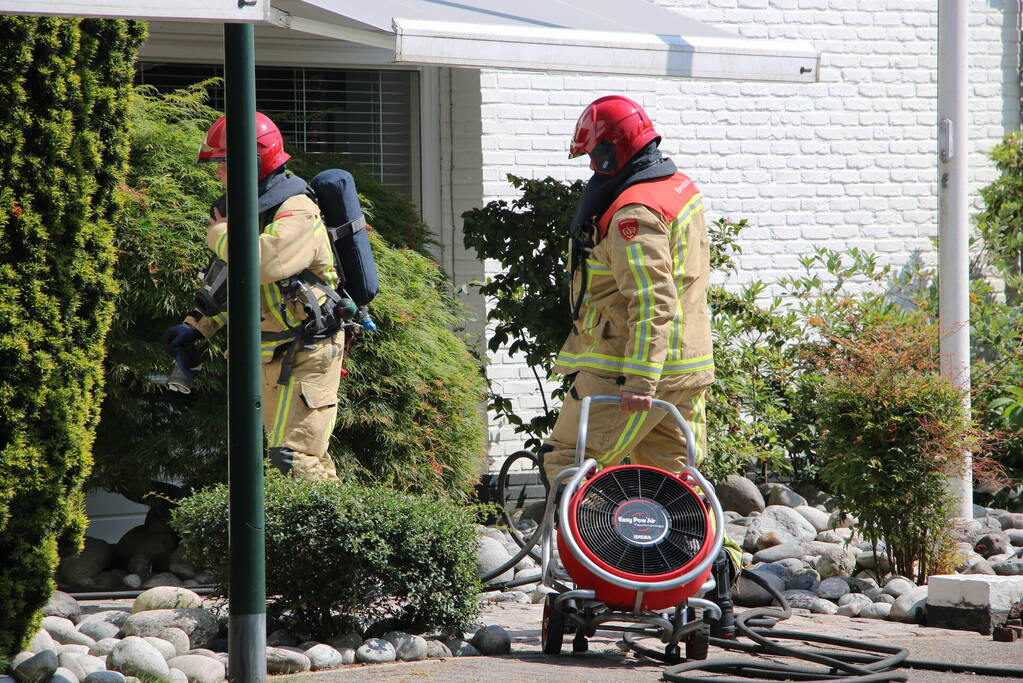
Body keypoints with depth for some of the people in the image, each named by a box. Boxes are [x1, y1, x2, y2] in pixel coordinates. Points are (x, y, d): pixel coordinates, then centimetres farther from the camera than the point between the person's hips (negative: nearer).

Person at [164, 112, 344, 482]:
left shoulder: (296, 213, -17)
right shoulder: (250, 210, 14)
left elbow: (262, 263, -35)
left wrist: (220, 235, -16)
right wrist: (196, 326, 11)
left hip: (305, 357, -10)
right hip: (273, 356, 10)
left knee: (294, 457, -17)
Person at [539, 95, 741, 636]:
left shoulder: (633, 214, -18)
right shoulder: (682, 190, 12)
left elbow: (654, 304, -26)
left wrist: (640, 381, -29)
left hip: (628, 369, -9)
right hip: (687, 368, 9)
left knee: (567, 461, -3)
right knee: (675, 478, 12)